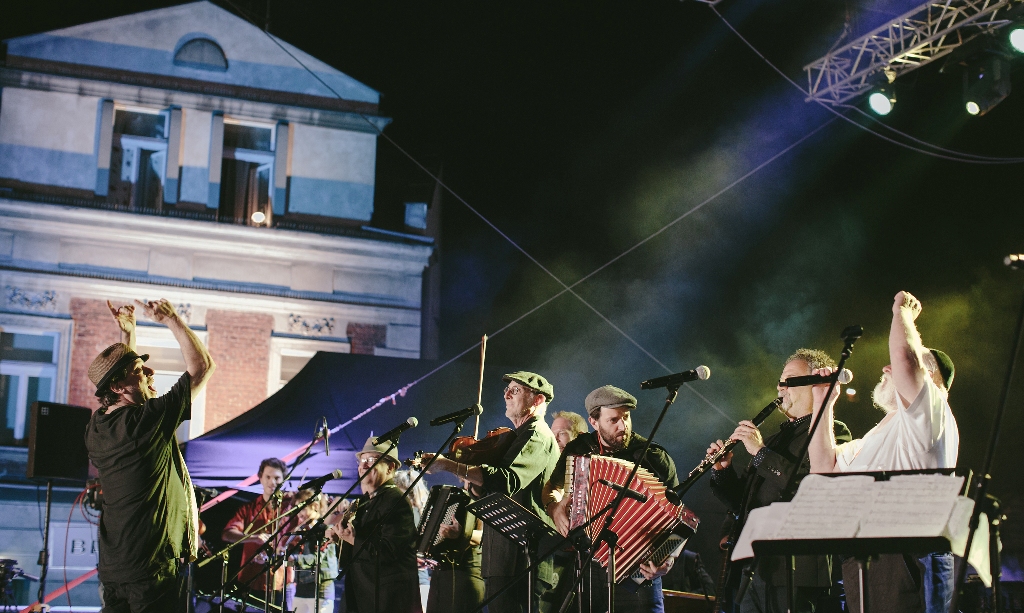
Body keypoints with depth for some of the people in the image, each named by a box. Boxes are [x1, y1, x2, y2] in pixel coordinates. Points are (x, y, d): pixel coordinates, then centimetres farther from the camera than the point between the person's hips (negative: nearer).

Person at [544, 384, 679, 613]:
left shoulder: (655, 457, -2)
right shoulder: (578, 449, 7)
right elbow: (551, 488, 21)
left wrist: (669, 558, -20)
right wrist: (554, 506, -2)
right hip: (582, 567, 3)